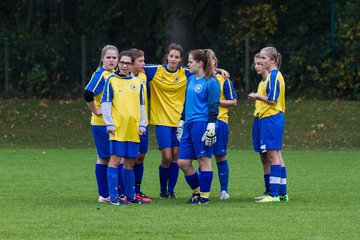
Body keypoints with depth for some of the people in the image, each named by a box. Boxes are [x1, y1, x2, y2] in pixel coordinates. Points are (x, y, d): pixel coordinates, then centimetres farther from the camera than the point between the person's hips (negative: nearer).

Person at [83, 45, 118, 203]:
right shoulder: (101, 74, -12)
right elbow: (88, 94, -24)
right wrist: (96, 111, -16)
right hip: (101, 123, -8)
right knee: (104, 157, -3)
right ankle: (104, 194, 3)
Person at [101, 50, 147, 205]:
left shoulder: (137, 82, 13)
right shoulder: (111, 80, 2)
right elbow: (105, 103, -1)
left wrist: (142, 125, 11)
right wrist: (109, 124, -9)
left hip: (133, 129, 4)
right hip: (118, 128, -4)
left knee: (130, 162, 8)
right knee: (115, 160, -8)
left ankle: (130, 195, 15)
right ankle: (113, 196, -8)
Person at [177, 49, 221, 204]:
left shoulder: (211, 82, -8)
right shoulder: (191, 80, 16)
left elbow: (213, 107, -12)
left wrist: (211, 127, -17)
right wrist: (182, 122, 24)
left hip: (202, 124, -8)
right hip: (189, 125, 8)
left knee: (204, 160, -2)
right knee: (182, 162, 5)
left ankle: (204, 196, 4)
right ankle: (197, 191, 19)